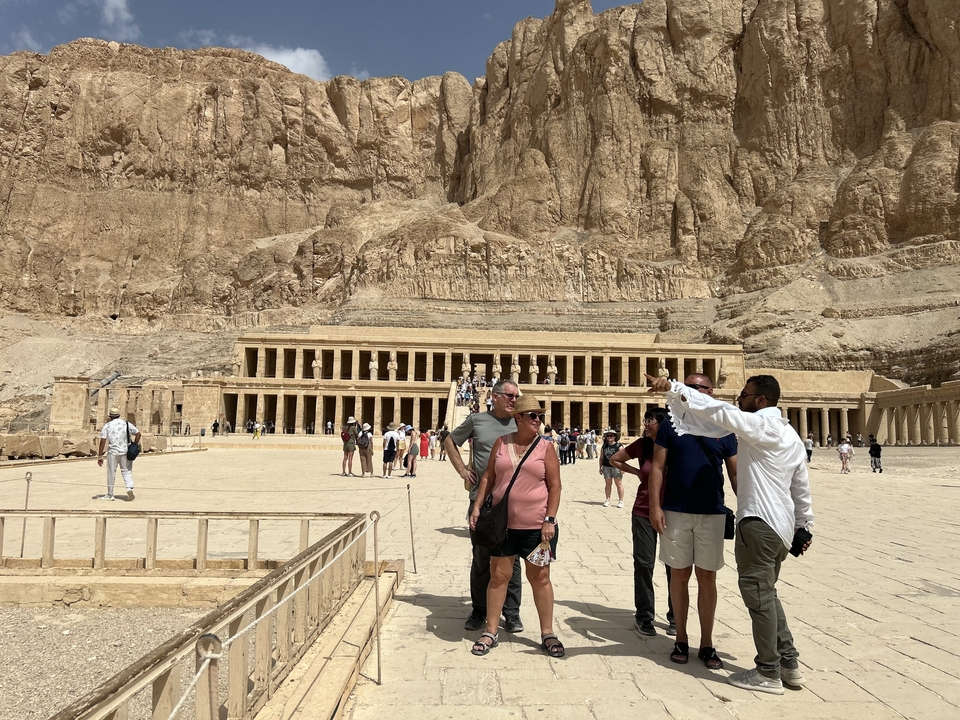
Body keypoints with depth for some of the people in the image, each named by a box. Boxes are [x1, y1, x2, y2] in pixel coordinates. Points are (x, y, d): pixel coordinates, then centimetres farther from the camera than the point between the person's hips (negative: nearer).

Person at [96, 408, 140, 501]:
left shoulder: (107, 425, 0)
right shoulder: (126, 424, 5)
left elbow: (103, 441, -7)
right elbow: (138, 433, 0)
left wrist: (100, 456, -4)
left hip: (113, 452, -2)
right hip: (125, 452, 2)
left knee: (111, 473, 9)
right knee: (126, 471, 10)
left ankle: (110, 495, 19)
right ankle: (129, 488, -11)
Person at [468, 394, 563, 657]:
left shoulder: (545, 449, -3)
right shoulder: (501, 443, 3)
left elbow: (554, 487, -4)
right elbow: (488, 477, 8)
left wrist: (550, 519, -11)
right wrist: (477, 506, 1)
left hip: (537, 525, -2)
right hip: (503, 522, 2)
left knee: (540, 577, 8)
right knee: (498, 576, 9)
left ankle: (547, 633, 22)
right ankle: (491, 631, 23)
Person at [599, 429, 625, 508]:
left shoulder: (619, 446, -2)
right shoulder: (604, 447, 11)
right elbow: (601, 458, 16)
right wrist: (600, 467, 12)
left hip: (616, 467, -4)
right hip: (606, 467, 4)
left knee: (619, 484, -1)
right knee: (608, 484, 8)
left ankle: (621, 501, 4)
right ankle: (607, 500, 15)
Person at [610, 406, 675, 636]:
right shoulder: (642, 445, -1)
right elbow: (614, 459, 13)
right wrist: (637, 472, 5)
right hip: (643, 513, 1)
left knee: (675, 565, 6)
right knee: (644, 564, 4)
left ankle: (675, 618, 22)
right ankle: (644, 618, 16)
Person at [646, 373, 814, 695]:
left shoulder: (761, 424, -12)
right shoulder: (790, 435, 16)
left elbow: (718, 411, -24)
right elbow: (802, 486, 21)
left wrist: (673, 389, -25)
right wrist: (804, 525, 28)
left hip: (759, 523, -10)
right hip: (782, 525, 10)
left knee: (758, 595, -1)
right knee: (766, 593, 19)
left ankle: (768, 673, 8)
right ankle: (789, 664, 25)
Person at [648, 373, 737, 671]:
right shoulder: (671, 424, 2)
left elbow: (735, 473, 6)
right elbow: (657, 466, -1)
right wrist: (655, 505, -9)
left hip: (712, 513, 0)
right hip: (675, 512, 0)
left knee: (707, 577, 8)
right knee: (679, 575, 9)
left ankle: (707, 644, 21)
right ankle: (681, 639, 23)